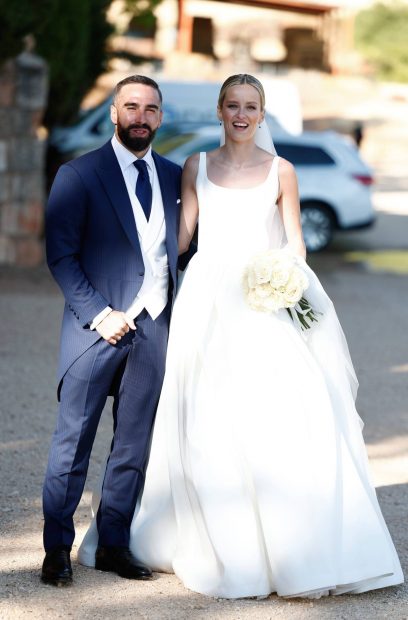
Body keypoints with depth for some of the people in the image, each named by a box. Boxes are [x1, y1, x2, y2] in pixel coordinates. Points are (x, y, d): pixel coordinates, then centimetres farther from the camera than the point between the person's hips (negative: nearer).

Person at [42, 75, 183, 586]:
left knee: (134, 446, 8)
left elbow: (177, 249, 16)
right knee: (73, 442, -1)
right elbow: (60, 255, -5)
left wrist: (179, 314, 3)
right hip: (99, 328, -4)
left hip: (154, 329, 4)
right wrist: (99, 314, -13)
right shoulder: (78, 175, -1)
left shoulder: (173, 176, 12)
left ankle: (113, 544, 18)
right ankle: (57, 549, 7)